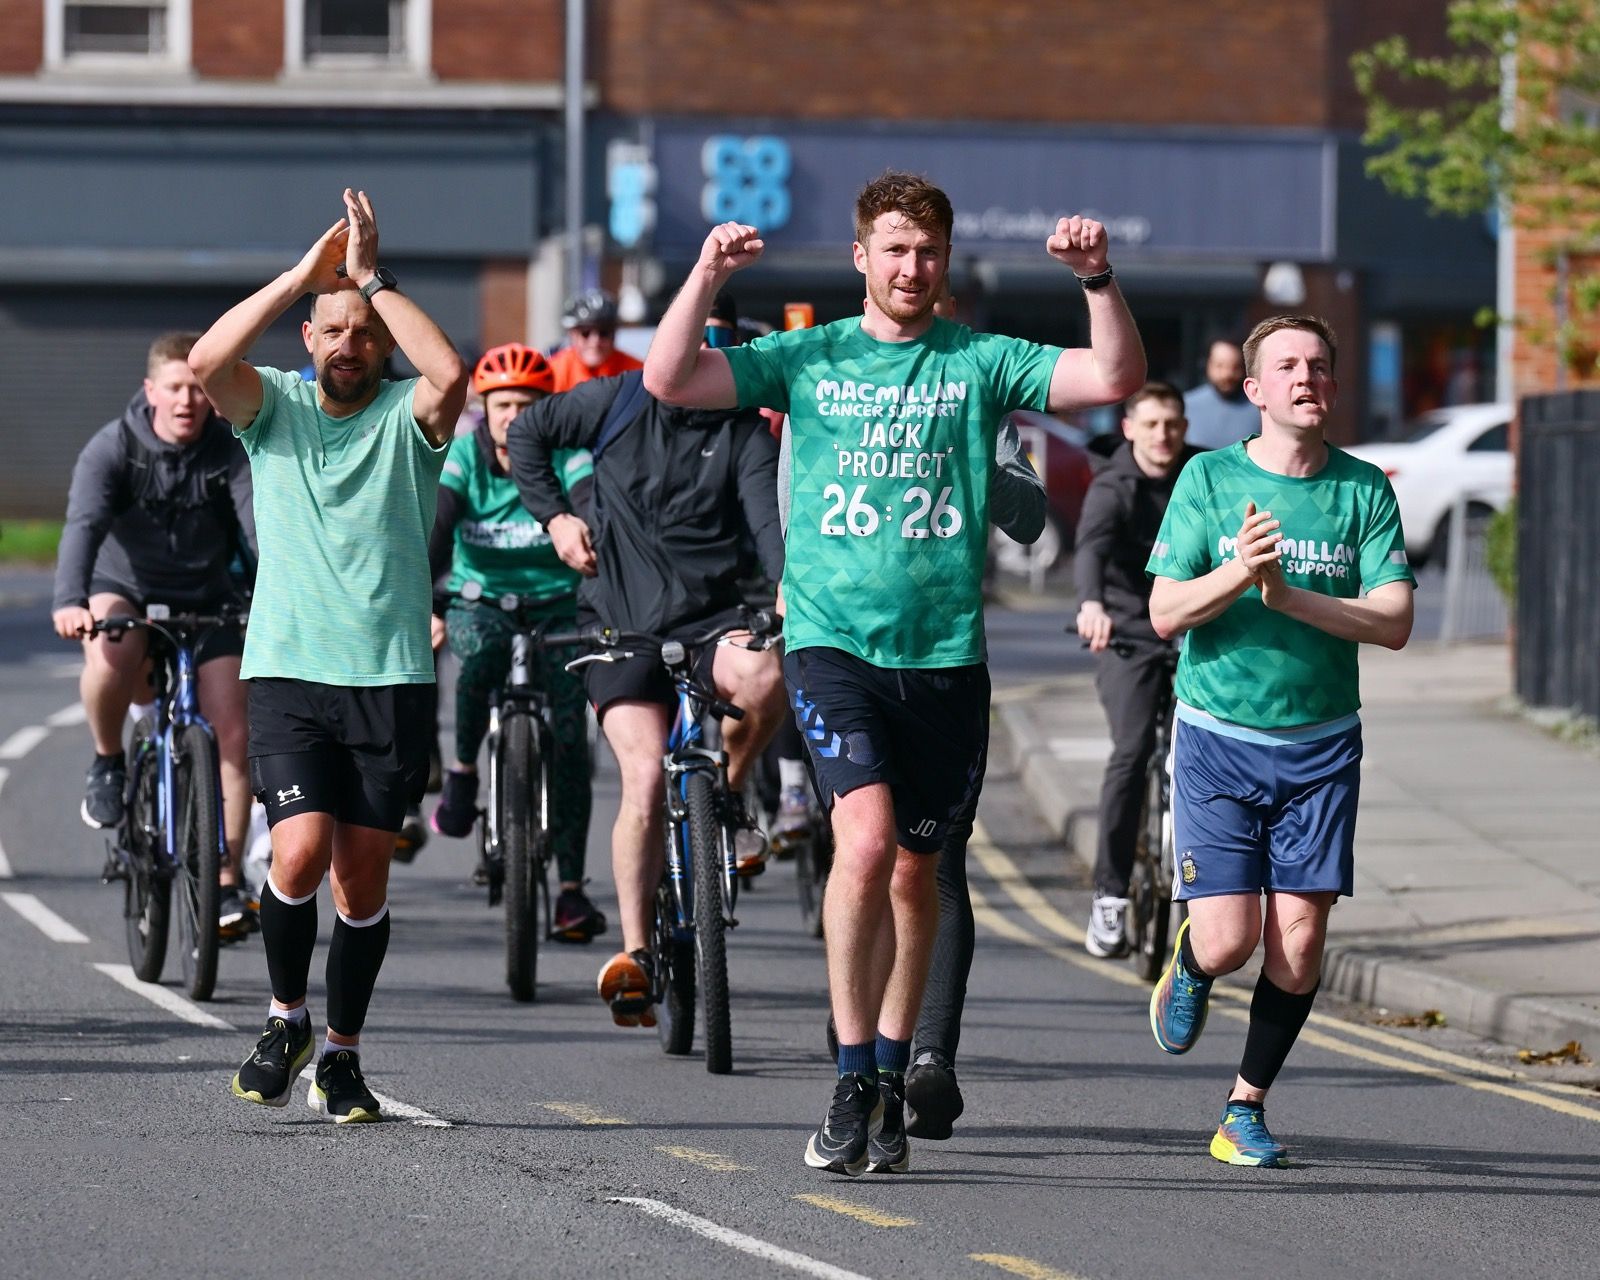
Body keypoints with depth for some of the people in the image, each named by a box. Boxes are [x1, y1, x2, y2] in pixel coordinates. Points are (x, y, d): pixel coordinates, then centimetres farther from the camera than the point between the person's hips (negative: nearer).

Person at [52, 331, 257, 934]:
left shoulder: (231, 450, -13)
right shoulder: (112, 448, -16)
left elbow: (262, 525, -25)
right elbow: (83, 526, -30)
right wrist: (69, 603, -48)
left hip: (206, 602, 2)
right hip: (124, 590, -2)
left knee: (231, 733, -12)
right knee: (113, 653, -37)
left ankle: (225, 882, -1)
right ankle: (107, 762, -8)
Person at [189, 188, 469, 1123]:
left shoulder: (406, 416, 3)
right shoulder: (274, 406, 6)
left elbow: (450, 374, -21)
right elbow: (205, 362, -15)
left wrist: (373, 277, -14)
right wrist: (303, 274, -14)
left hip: (392, 677, 1)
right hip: (289, 670, -1)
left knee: (364, 873, 4)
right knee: (301, 852, -17)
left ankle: (342, 1055, 19)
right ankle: (287, 1018, 7)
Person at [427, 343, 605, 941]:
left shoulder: (568, 460, -11)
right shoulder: (462, 458, -9)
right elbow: (433, 531, -22)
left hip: (557, 606, 0)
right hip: (480, 601, 0)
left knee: (569, 739, -11)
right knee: (480, 656, -37)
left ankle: (571, 886, -6)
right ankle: (463, 771, -12)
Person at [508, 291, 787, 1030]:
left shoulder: (746, 433, 2)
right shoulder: (617, 402, 5)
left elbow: (767, 519, -12)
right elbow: (527, 432, 19)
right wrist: (553, 515, 9)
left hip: (708, 617, 0)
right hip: (621, 624, 0)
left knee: (766, 678, -33)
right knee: (646, 780, -15)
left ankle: (730, 795, -2)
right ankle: (635, 952, -7)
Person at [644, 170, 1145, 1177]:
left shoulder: (982, 364, 6)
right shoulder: (807, 359, 7)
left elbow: (1116, 379, -3)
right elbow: (670, 380, -1)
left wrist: (1099, 279, -16)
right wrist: (708, 275, -13)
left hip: (946, 654, 2)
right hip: (834, 641, -2)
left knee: (915, 870, 8)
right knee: (867, 839, -20)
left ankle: (891, 1080, 24)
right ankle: (854, 1079, -14)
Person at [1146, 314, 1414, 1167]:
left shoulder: (1364, 489, 1)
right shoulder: (1209, 478, -1)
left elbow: (1393, 621, -8)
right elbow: (1165, 614, -6)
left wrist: (1287, 594, -19)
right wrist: (1238, 572, -23)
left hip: (1320, 745, 2)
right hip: (1218, 737, -2)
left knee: (1299, 942, -4)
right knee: (1228, 938, -10)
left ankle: (1247, 1106, 13)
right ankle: (1188, 967, 26)